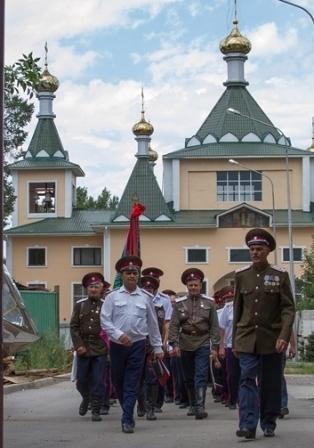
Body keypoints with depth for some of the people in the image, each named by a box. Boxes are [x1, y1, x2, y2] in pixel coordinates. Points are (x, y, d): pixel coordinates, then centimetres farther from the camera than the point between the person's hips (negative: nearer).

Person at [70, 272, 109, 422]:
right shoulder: (80, 305, 6)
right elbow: (73, 326, 3)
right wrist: (78, 345, -6)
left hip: (101, 349, -2)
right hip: (83, 349, 2)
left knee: (98, 381, -3)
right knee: (81, 380, 9)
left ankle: (96, 411, 6)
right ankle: (86, 399, 38)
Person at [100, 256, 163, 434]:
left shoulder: (145, 298, 7)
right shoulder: (113, 297, 3)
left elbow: (153, 324, 11)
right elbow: (105, 320, -2)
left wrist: (158, 347, 11)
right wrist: (119, 334, -17)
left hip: (138, 345, -1)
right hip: (117, 345, 1)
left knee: (132, 385, -5)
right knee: (118, 382, 10)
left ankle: (127, 420, -4)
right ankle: (128, 412, 29)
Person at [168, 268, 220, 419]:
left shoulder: (209, 303, 4)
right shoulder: (179, 303, 4)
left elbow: (214, 326, 4)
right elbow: (174, 325, 1)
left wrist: (215, 346, -2)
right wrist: (174, 344, -8)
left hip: (202, 344, -2)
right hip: (185, 344, 2)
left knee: (201, 376, -11)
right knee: (189, 378, 11)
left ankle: (200, 406, -14)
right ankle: (192, 404, 25)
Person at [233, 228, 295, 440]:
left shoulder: (280, 275, -1)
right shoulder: (242, 276, 6)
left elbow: (289, 308, -4)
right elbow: (238, 309, 11)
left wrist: (284, 336, -17)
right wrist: (235, 341, 11)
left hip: (272, 340, -1)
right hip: (247, 339, 1)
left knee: (271, 383, 6)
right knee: (248, 380, -10)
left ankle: (269, 425, 18)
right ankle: (248, 426, -15)